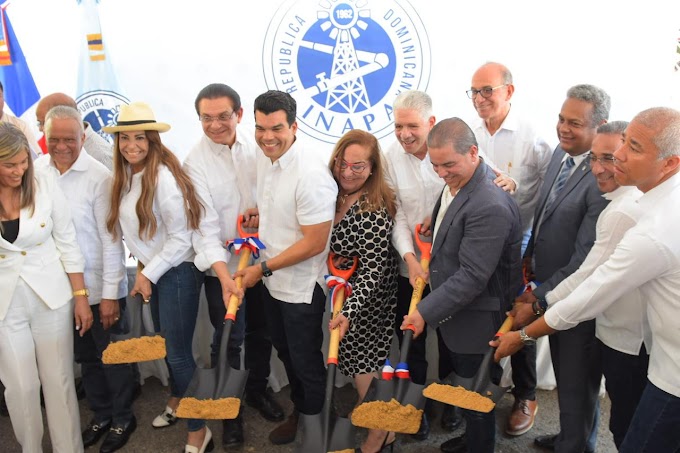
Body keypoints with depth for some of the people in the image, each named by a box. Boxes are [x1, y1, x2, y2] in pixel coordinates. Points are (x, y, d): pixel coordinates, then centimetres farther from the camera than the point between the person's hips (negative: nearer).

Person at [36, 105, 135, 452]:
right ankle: (100, 415, 39)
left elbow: (111, 240, -14)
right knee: (85, 356, 20)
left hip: (99, 287, -4)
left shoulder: (98, 177, -15)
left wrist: (110, 294, -14)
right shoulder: (37, 170, -2)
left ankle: (122, 418, 32)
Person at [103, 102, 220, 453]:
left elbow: (180, 237, -20)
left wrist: (149, 275, -15)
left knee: (178, 353, -2)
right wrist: (142, 268, 8)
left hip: (176, 271, -8)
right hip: (150, 270, 8)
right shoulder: (124, 177, 3)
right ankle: (176, 400, 46)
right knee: (164, 344, 22)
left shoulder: (163, 175, -21)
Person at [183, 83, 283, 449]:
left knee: (260, 333, 18)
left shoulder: (255, 146, -3)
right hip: (222, 265, -3)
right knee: (228, 340, 6)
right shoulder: (196, 162, -12)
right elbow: (204, 223, -17)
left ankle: (258, 390, 41)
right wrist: (223, 271, -27)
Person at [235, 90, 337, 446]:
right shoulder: (264, 159, -1)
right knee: (285, 352, 25)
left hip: (301, 288, -8)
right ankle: (298, 410, 48)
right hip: (272, 282, 8)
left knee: (306, 362, 12)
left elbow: (314, 243, -26)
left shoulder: (311, 176, -27)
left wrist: (263, 268, -19)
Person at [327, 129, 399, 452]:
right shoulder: (334, 195, -2)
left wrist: (349, 312, -33)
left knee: (363, 365, 3)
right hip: (341, 292, 7)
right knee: (352, 358, 18)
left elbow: (373, 270, -26)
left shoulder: (376, 210, -24)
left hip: (367, 301, -7)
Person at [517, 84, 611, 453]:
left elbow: (586, 257, -25)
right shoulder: (561, 153, 1)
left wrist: (541, 295, -19)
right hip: (549, 286, 8)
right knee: (565, 376, 27)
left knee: (577, 384, 13)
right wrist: (531, 253, 9)